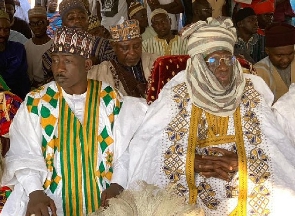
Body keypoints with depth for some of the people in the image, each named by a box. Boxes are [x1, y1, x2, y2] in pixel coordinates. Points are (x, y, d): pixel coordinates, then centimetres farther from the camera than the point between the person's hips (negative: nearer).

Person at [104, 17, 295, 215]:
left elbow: (278, 144, 2)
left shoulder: (250, 94, 5)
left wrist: (241, 160, -15)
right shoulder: (177, 95, -1)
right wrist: (193, 162, -17)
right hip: (190, 191, -2)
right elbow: (144, 144, -7)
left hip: (246, 189, 3)